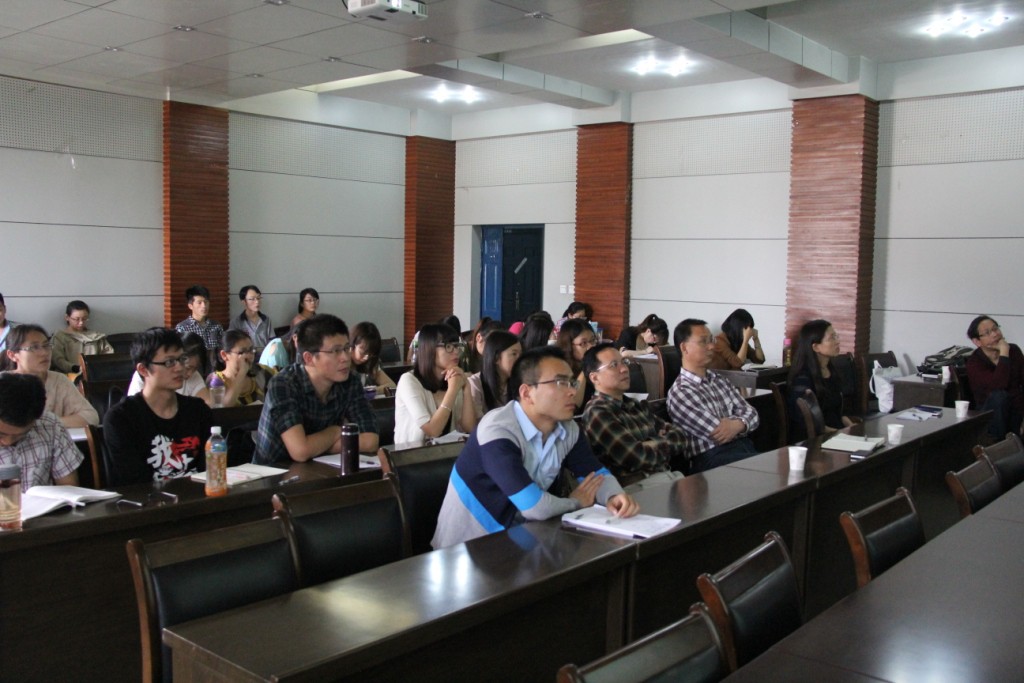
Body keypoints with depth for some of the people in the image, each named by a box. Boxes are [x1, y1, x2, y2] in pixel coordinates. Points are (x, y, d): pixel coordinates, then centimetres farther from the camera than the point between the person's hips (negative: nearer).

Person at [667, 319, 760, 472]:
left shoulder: (719, 380, 18)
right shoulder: (679, 392, -9)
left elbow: (752, 414, 9)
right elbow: (719, 434, -13)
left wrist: (738, 424, -12)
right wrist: (741, 420, 3)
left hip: (745, 448, 8)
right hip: (713, 459, -7)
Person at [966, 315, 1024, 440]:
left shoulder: (1014, 350, 2)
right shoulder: (974, 363, -12)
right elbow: (999, 385, -29)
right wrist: (1004, 354, -25)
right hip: (991, 414, -3)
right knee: (998, 395, -33)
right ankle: (999, 443, -20)